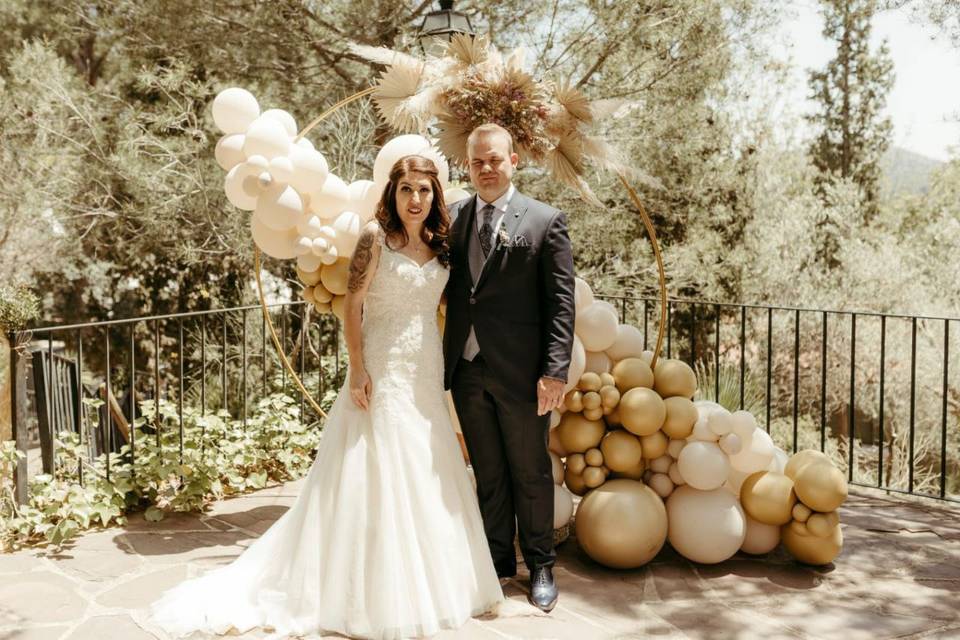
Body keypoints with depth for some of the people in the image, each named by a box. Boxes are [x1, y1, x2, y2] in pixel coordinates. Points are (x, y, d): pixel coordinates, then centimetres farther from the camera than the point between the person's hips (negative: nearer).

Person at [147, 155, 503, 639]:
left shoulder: (439, 244, 9)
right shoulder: (376, 236, -9)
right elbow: (352, 305, -10)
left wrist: (445, 372, 10)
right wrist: (358, 369, -16)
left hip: (427, 376, 7)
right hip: (383, 373, -6)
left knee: (426, 480, 13)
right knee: (374, 477, 0)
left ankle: (423, 582, 31)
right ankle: (373, 593, 15)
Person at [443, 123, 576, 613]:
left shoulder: (545, 221, -3)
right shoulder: (453, 218, 8)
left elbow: (561, 302, -7)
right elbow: (447, 289, 11)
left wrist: (555, 370, -14)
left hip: (520, 371, -3)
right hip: (467, 369, 4)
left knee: (530, 472, 10)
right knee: (488, 473, 15)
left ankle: (539, 565, 27)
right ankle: (498, 561, 30)